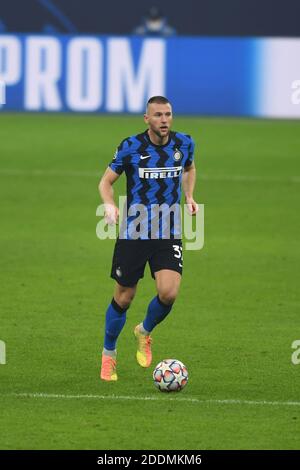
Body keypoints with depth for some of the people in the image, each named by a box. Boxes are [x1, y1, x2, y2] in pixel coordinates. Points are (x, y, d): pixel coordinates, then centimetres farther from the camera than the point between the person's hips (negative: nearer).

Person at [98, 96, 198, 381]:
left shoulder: (184, 143, 0)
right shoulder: (131, 147, -9)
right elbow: (106, 181, 0)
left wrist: (189, 197, 6)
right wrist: (109, 205, -21)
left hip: (169, 235, 2)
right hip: (133, 234, -2)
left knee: (169, 292, -17)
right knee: (123, 298, 4)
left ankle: (144, 332, 15)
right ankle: (108, 355, 27)